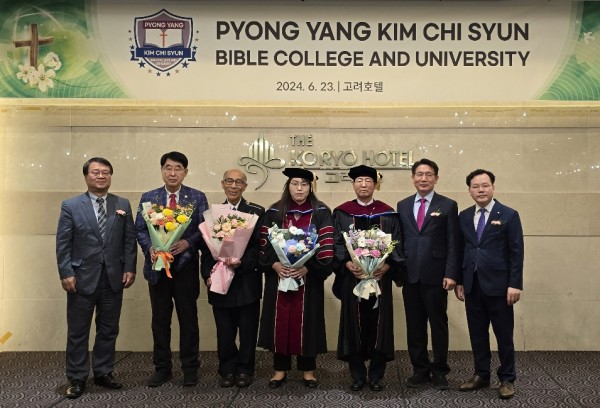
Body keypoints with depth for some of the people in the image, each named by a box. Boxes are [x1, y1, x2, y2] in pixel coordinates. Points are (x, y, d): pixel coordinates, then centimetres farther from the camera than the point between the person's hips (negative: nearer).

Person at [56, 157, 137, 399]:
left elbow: (129, 240, 6)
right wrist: (66, 273, -11)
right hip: (82, 278, -2)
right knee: (78, 332, 7)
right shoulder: (71, 206, 0)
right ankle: (77, 379, 19)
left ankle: (103, 373, 25)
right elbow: (63, 243, -3)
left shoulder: (123, 205, 7)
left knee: (109, 330, 11)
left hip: (113, 279, 2)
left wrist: (129, 268, -2)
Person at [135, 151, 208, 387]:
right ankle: (162, 368, 23)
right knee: (160, 320, 10)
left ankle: (190, 368, 19)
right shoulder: (148, 198, 7)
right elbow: (140, 229, 5)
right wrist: (150, 248, -13)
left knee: (188, 318, 7)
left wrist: (188, 242, -19)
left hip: (186, 266, -2)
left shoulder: (198, 198, 1)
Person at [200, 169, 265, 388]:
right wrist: (208, 275, -4)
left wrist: (242, 262, -20)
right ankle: (228, 370, 22)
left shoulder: (257, 212, 1)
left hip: (247, 281, -2)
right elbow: (206, 248, 7)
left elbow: (260, 246, -5)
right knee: (225, 331, 8)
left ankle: (245, 370, 22)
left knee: (248, 330, 7)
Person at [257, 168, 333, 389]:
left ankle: (307, 369, 19)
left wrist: (306, 268, -17)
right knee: (280, 321, 5)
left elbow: (326, 246, -7)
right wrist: (275, 265, -13)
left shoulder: (321, 212, -1)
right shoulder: (274, 212, 4)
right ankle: (280, 368, 19)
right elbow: (264, 243, 3)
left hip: (309, 277, -1)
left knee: (307, 320, 4)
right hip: (278, 275, 2)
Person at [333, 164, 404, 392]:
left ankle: (376, 375, 17)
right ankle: (357, 375, 15)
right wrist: (347, 264, -18)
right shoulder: (342, 213, 4)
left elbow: (396, 245, 2)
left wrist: (386, 266, -15)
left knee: (378, 324, 4)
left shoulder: (388, 213, 6)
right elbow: (337, 244, -1)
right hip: (352, 276, 0)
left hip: (380, 276, 1)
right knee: (354, 325, 4)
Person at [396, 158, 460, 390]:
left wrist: (451, 274, -10)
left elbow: (453, 243, -3)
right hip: (410, 275, 3)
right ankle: (420, 369, 21)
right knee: (414, 325, 9)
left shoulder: (448, 206, 1)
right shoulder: (402, 206, 11)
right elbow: (399, 240, 10)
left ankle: (439, 371, 19)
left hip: (435, 275, -3)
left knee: (438, 324, 6)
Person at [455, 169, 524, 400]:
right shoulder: (464, 217, 9)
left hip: (498, 285, -4)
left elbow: (516, 252, -6)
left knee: (504, 334, 5)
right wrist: (459, 281, 6)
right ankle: (481, 375, 23)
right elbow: (460, 250, 10)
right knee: (477, 333, 10)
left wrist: (515, 284, -12)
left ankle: (507, 379, 19)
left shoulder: (509, 215, -2)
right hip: (472, 285, 4)